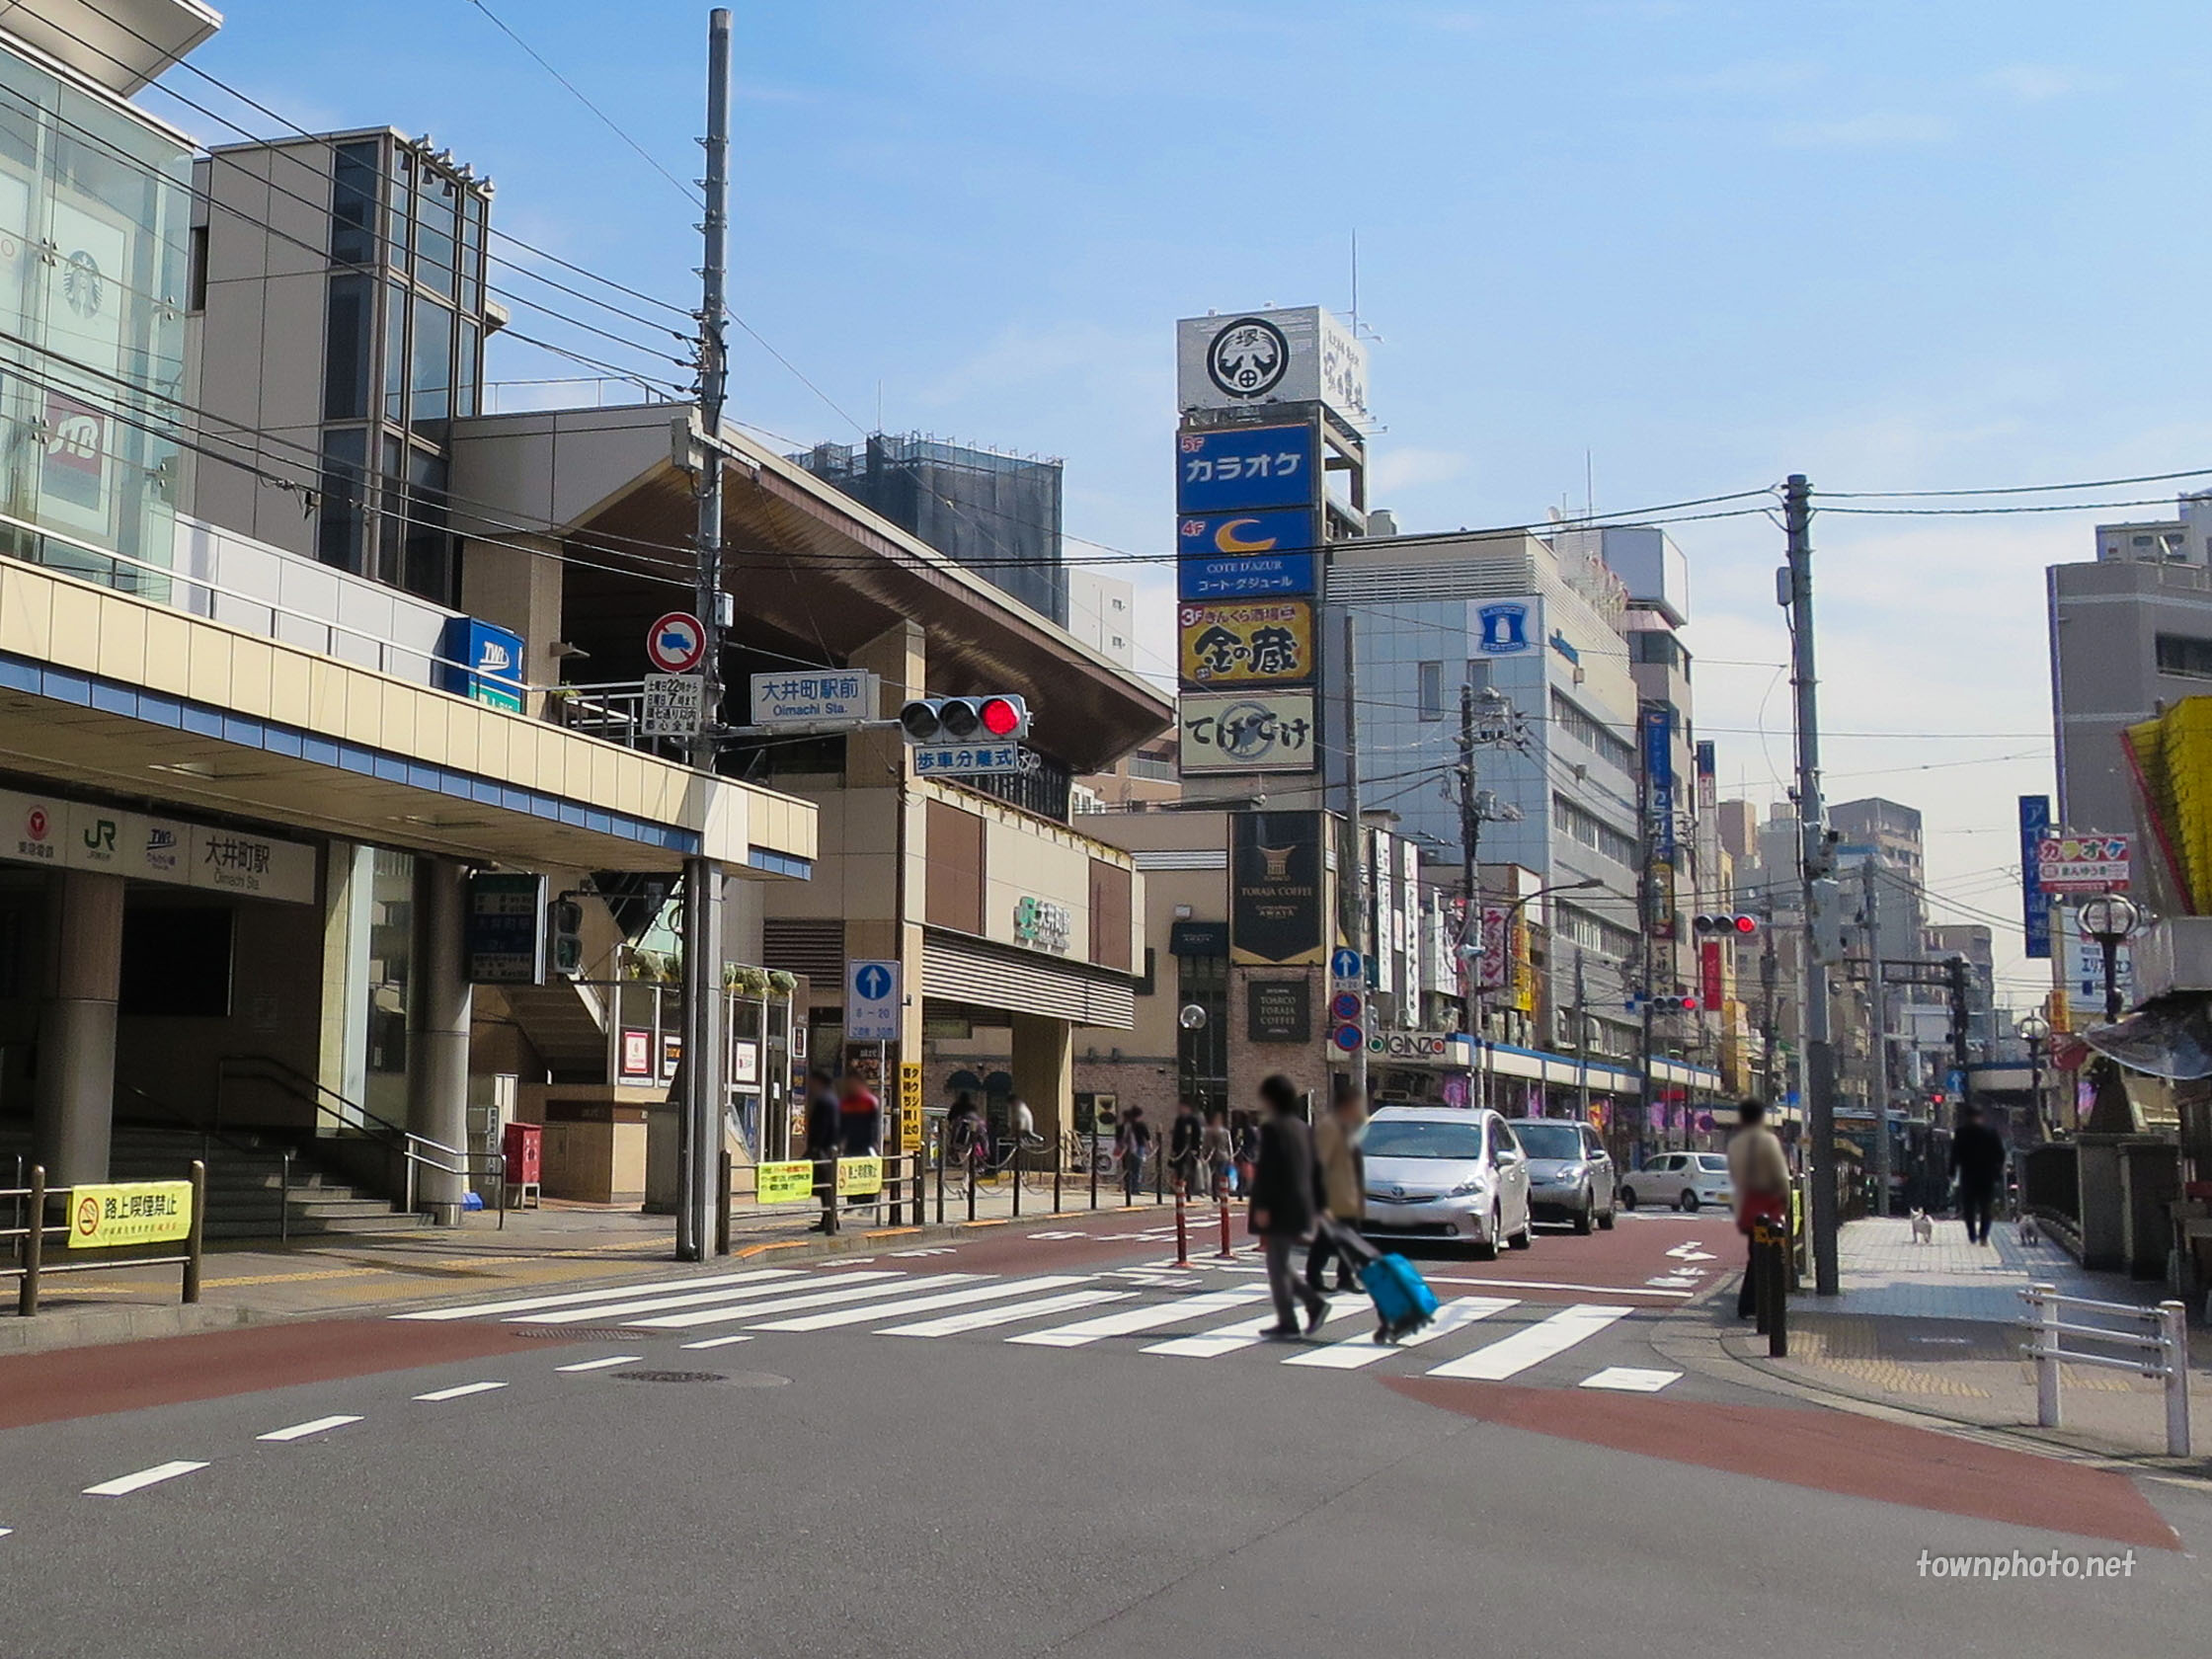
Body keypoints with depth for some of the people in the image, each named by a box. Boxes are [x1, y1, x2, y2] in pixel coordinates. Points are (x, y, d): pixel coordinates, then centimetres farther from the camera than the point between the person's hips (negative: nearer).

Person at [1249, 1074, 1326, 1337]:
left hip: (1279, 1207, -8)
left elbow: (1267, 1169, -19)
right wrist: (1309, 1206, 22)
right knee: (1281, 1263, 18)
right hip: (1299, 1205, 8)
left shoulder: (1272, 1129, -14)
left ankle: (1287, 1322, 1)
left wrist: (1262, 1206, -16)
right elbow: (1310, 1167, 16)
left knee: (1277, 1266, -1)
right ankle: (1313, 1301, 7)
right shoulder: (1301, 1127, 11)